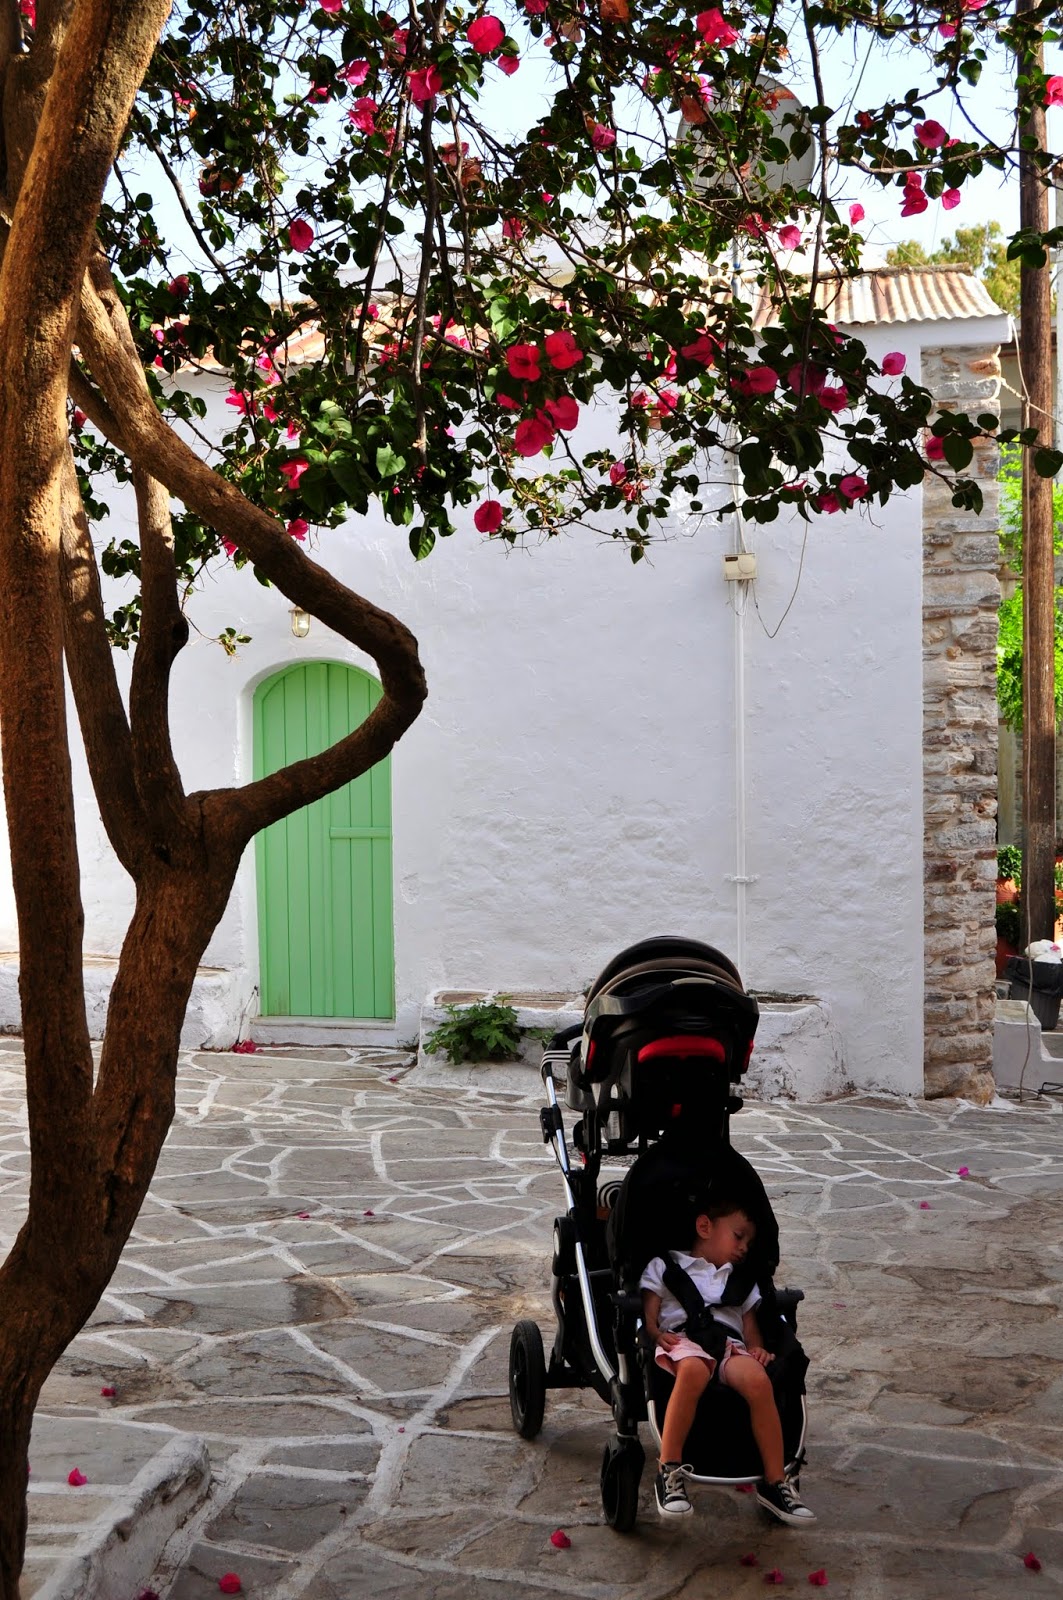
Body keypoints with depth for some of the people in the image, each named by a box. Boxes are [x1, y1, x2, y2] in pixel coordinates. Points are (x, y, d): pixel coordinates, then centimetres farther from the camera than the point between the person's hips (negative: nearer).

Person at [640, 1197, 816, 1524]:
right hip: (682, 1337, -4)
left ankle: (775, 1482, -24)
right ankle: (669, 1471, -33)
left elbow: (750, 1323, 27)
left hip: (730, 1343, 4)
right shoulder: (664, 1265, 24)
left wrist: (757, 1349, 5)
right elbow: (648, 1314, 12)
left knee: (758, 1379, -32)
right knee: (693, 1371, -42)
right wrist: (655, 1332, -11)